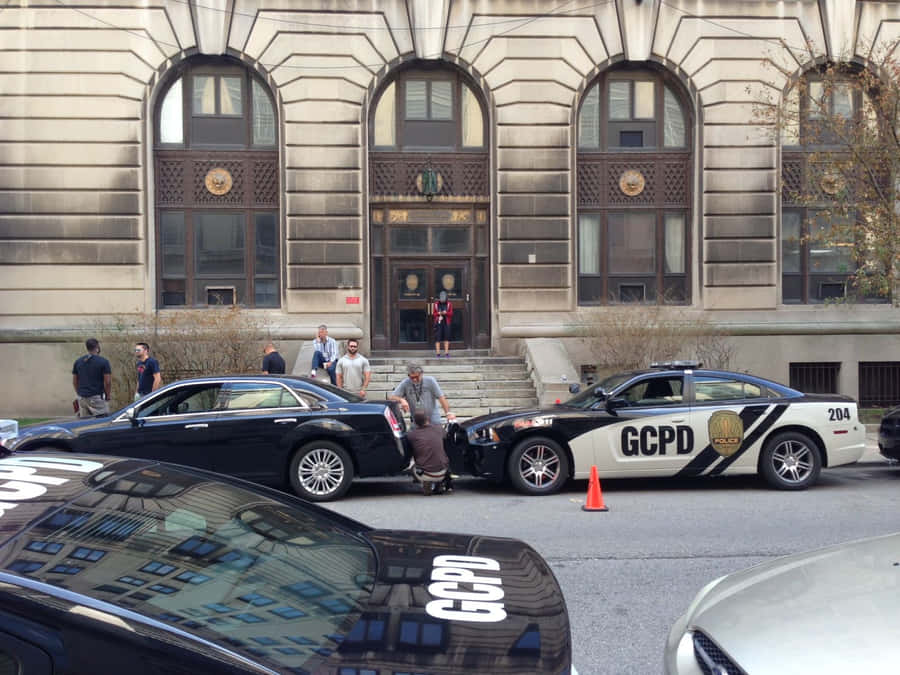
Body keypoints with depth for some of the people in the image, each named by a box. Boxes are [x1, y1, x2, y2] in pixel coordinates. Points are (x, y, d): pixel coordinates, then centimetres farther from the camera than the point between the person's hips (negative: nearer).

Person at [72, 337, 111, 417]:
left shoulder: (78, 362, 10)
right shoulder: (103, 362, -7)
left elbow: (74, 381, 14)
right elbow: (107, 382, -9)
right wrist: (107, 396, 2)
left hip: (82, 398, 6)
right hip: (97, 398, -6)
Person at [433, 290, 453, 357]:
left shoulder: (449, 304, 6)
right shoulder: (436, 304, 5)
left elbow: (451, 313, 0)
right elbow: (433, 313, 6)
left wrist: (446, 313, -19)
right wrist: (438, 313, -14)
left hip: (446, 323, 1)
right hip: (438, 322, -1)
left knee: (446, 337, 0)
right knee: (438, 338, -6)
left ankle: (446, 352, 4)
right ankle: (438, 352, -4)